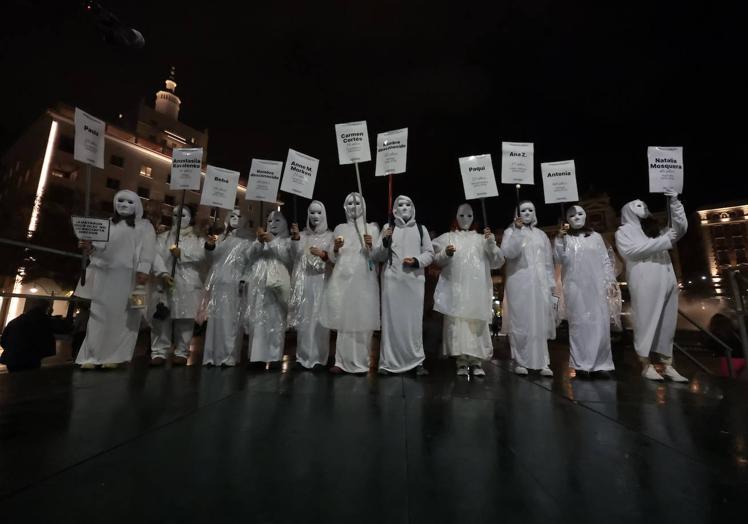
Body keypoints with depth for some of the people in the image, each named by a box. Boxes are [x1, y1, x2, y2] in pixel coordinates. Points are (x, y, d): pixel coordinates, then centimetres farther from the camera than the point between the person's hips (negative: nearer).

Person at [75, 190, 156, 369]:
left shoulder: (144, 226, 8)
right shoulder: (107, 224, 20)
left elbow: (147, 250, -5)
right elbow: (98, 246, 11)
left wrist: (143, 270, -18)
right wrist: (90, 247, -13)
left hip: (127, 277, -4)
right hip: (104, 275, 4)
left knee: (120, 316, -3)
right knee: (99, 315, 3)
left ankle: (114, 356, 2)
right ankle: (91, 356, 8)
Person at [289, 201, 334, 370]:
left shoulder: (330, 235, 9)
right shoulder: (302, 234, 14)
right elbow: (296, 254, -3)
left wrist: (323, 254, -22)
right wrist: (295, 237, -19)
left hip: (321, 282, -2)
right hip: (304, 281, 2)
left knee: (319, 318, -4)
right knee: (304, 318, 1)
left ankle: (318, 356, 6)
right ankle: (304, 355, 12)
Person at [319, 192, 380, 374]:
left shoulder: (372, 227, 9)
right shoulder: (340, 228, 14)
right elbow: (333, 258, 13)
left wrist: (370, 246, -14)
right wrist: (336, 248, -6)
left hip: (364, 280, -1)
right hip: (342, 280, 2)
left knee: (362, 320, -3)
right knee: (343, 320, -1)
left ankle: (360, 362, 7)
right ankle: (342, 361, 7)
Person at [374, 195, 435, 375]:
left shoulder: (421, 229, 15)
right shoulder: (388, 228, 12)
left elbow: (430, 253, 11)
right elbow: (377, 256, 8)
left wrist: (417, 261, -8)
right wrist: (384, 242, -11)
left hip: (414, 279, 1)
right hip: (392, 279, 0)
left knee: (414, 319, -1)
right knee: (391, 319, -2)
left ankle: (417, 361, 8)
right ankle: (387, 362, 4)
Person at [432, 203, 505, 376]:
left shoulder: (481, 238, 18)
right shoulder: (447, 237, 15)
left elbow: (498, 262, 11)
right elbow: (437, 260, 6)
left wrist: (491, 243, -5)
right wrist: (445, 254, -15)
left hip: (477, 288, 1)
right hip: (455, 287, -1)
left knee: (477, 323, -3)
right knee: (457, 322, -7)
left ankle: (477, 362, 4)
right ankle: (461, 362, 0)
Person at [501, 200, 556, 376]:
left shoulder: (541, 234, 16)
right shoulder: (511, 232, 5)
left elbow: (548, 261, 15)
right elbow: (508, 252, -14)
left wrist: (551, 283, 10)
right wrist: (517, 230, -19)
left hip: (539, 283, 4)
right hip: (519, 283, -3)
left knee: (540, 322, 3)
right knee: (520, 321, -2)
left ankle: (541, 362, 9)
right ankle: (520, 361, 7)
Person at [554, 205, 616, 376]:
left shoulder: (596, 237, 14)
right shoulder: (564, 238, 9)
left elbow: (605, 261, 12)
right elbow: (559, 260, -4)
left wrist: (610, 280, 3)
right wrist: (559, 239, -12)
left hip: (596, 286, 2)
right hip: (574, 287, -1)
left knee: (599, 322, -2)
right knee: (579, 323, -1)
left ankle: (600, 363, 7)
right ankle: (581, 363, 5)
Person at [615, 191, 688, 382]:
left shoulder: (655, 230, 25)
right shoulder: (624, 231, 8)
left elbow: (681, 228, 18)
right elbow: (631, 250, -8)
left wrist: (674, 202, 10)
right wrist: (663, 241, -9)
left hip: (667, 282, 6)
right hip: (644, 284, -6)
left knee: (667, 324, 7)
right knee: (646, 323, -4)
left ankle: (668, 365, 13)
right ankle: (646, 365, 2)